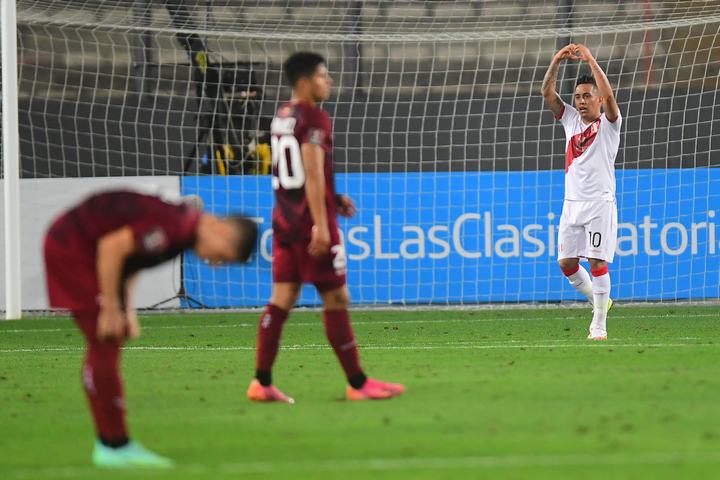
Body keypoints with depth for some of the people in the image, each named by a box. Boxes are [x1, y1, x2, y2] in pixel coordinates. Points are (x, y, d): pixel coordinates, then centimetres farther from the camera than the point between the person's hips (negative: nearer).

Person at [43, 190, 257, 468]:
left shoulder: (187, 228, 5)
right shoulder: (176, 226, -26)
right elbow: (112, 246, -28)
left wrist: (126, 311, 9)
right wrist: (111, 308, -20)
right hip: (71, 246, -10)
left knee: (107, 345, 11)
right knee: (104, 345, -10)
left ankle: (110, 444, 15)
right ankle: (114, 446, -7)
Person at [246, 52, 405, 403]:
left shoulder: (282, 117, 14)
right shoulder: (314, 118, -13)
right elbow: (312, 172, -20)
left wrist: (332, 200, 24)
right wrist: (321, 224, -23)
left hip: (284, 218, 8)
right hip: (311, 221, -8)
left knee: (282, 298, 7)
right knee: (336, 299, -2)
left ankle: (261, 382, 2)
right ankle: (357, 384, 3)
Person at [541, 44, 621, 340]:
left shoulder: (608, 123, 1)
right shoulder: (571, 120, 14)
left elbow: (608, 96, -18)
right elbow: (547, 93, 5)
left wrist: (591, 61, -19)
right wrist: (556, 62, -7)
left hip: (600, 203, -5)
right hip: (572, 202, 6)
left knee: (597, 262, -10)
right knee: (566, 262, 2)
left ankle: (599, 326, -7)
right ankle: (599, 302, 23)